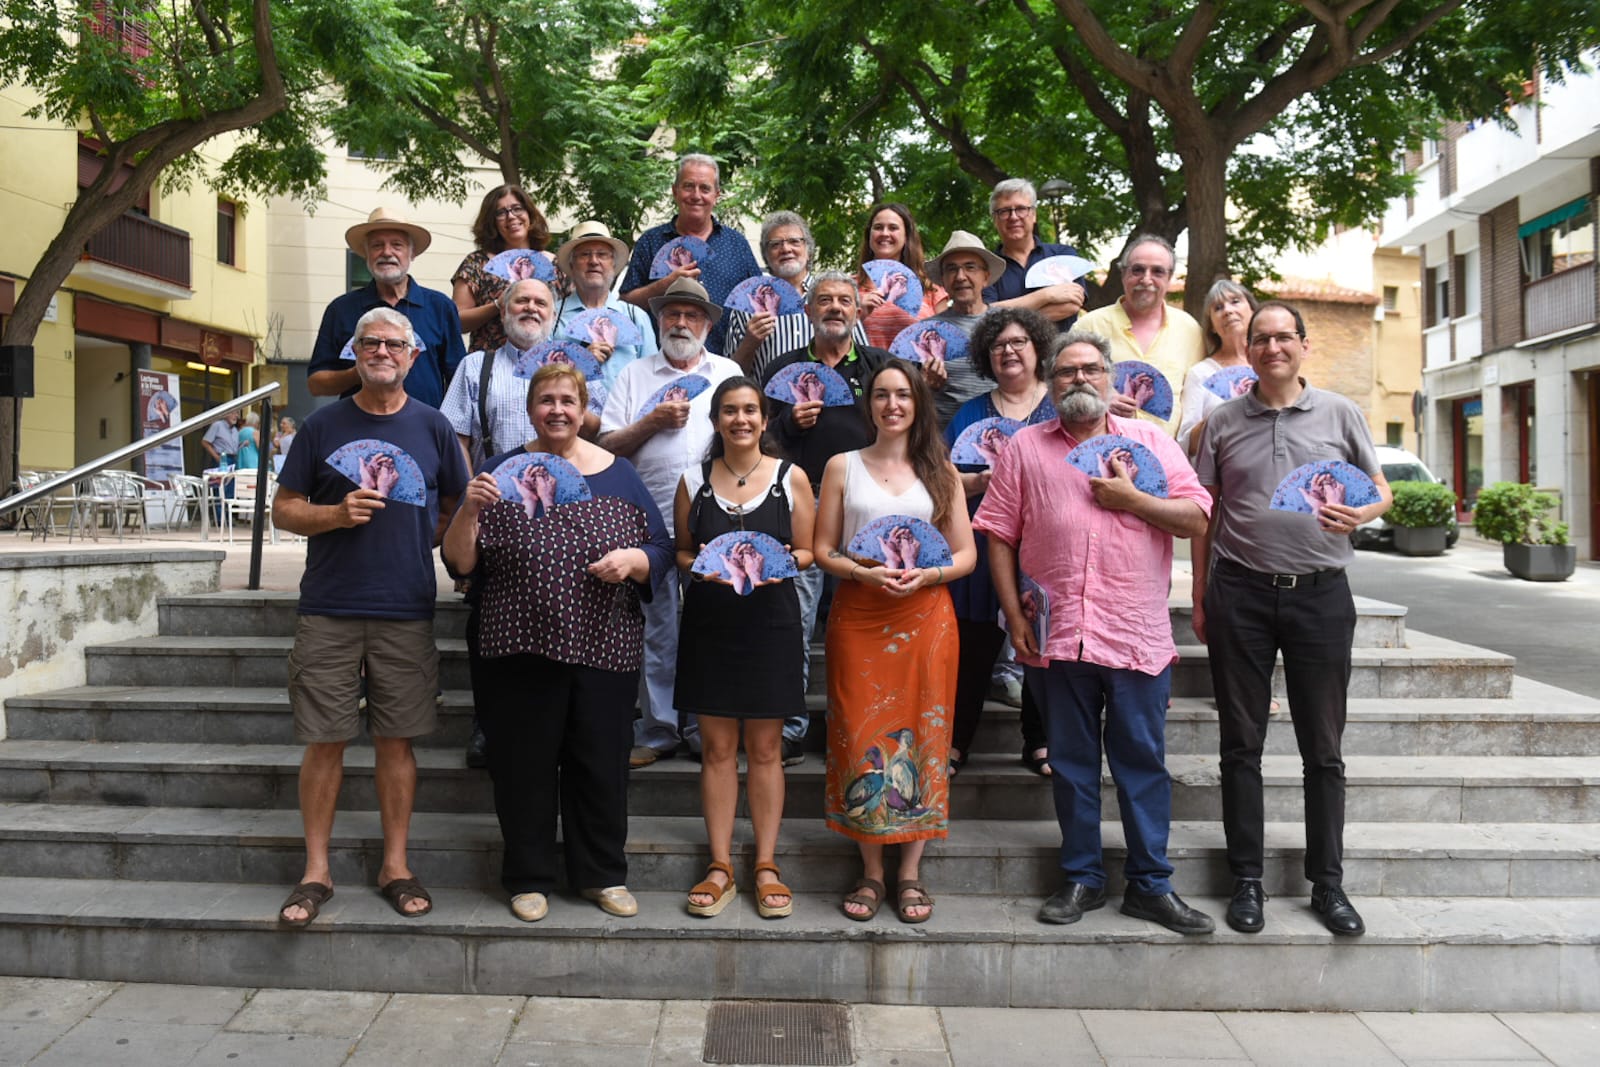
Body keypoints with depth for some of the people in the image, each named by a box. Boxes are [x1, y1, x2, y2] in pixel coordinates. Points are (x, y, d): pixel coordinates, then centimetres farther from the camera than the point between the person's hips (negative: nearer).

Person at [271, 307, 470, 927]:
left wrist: (432, 536, -2)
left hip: (407, 611, 1)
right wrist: (338, 514, -11)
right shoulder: (325, 425, 5)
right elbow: (284, 509, 6)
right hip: (329, 611, 0)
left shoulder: (432, 427, 7)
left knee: (396, 739, 7)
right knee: (324, 740, 3)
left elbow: (458, 510, 14)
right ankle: (316, 871, 16)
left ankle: (394, 866, 19)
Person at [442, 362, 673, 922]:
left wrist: (633, 558, -11)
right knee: (523, 767, 5)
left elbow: (661, 552, 10)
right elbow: (459, 563, 1)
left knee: (602, 765, 7)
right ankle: (529, 879, 23)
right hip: (520, 648, -1)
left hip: (605, 649, 1)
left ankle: (603, 874, 25)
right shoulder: (501, 471, 5)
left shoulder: (619, 474, 9)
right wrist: (470, 509, -17)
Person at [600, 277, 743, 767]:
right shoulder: (635, 374, 12)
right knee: (657, 630, 4)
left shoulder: (727, 372, 14)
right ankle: (657, 730, 13)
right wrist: (652, 421, -7)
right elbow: (607, 444, 5)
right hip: (652, 520, 0)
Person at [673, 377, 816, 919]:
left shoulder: (790, 478, 3)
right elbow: (681, 552, 11)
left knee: (765, 748, 5)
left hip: (769, 621, -1)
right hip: (709, 623, 1)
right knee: (716, 747, 5)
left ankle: (766, 866, 15)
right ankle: (720, 867, 14)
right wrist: (700, 566, -11)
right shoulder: (694, 480, 6)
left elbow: (807, 552, 6)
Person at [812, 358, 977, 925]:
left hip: (924, 616, 1)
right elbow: (822, 549, 5)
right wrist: (864, 574, -13)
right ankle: (871, 873, 10)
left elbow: (966, 555, 7)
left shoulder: (940, 471, 10)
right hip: (858, 616, 0)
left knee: (921, 734, 0)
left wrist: (924, 575, -12)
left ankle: (910, 873, 11)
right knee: (861, 736, -2)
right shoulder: (843, 466, 8)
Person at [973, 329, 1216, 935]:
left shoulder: (1152, 443, 10)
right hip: (1057, 635, 1)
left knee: (1143, 760, 5)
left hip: (1138, 635, 0)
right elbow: (999, 535, 5)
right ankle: (1082, 879, 23)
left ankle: (1150, 885, 17)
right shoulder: (1025, 447, 9)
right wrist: (1014, 614, -3)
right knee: (1070, 761, 10)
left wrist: (1130, 498, -9)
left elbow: (1197, 520, 3)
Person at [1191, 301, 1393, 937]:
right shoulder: (1224, 421, 7)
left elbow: (1381, 490, 11)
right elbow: (1203, 514, 9)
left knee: (1323, 748, 6)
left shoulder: (1340, 414, 6)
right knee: (1241, 745, 5)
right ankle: (1246, 881, 16)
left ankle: (1327, 884, 19)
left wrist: (1361, 514, -13)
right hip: (1240, 593, 0)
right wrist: (1200, 598, 5)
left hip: (1320, 592, 0)